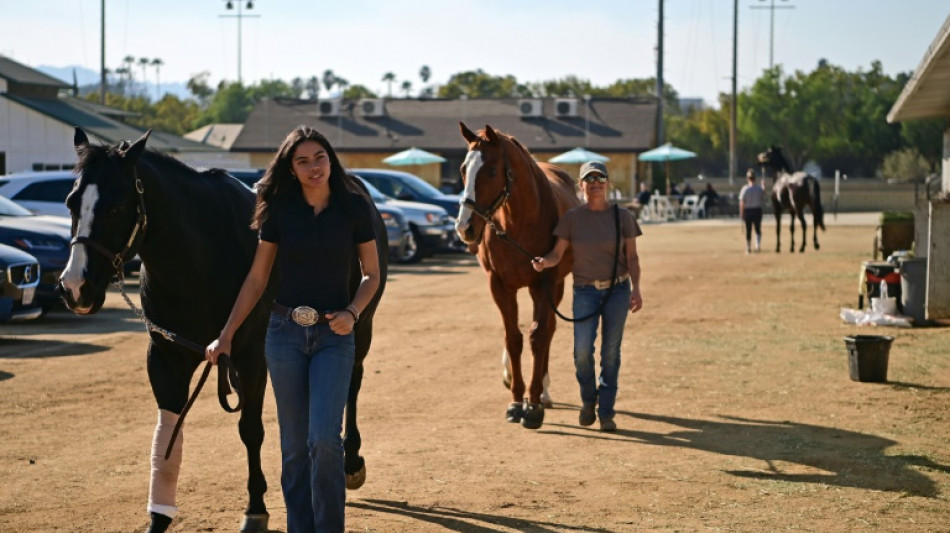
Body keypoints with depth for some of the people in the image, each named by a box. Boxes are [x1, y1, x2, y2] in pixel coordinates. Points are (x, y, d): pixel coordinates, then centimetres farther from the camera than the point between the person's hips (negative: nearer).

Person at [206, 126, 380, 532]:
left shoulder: (354, 208, -2)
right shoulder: (279, 212, 0)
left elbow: (372, 274, 6)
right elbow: (256, 279, 5)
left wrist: (352, 312, -12)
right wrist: (226, 335, 1)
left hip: (333, 335, -2)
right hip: (285, 332, 2)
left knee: (324, 439, -15)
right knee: (294, 446, 6)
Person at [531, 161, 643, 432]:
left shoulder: (623, 217, 0)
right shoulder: (572, 217, 0)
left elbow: (631, 257, 2)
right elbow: (557, 253, -3)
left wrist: (636, 288, -10)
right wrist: (543, 262, -24)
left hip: (617, 290, 0)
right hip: (585, 290, 0)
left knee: (610, 352, 2)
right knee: (582, 350, -12)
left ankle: (606, 412, 13)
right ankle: (588, 401, 15)